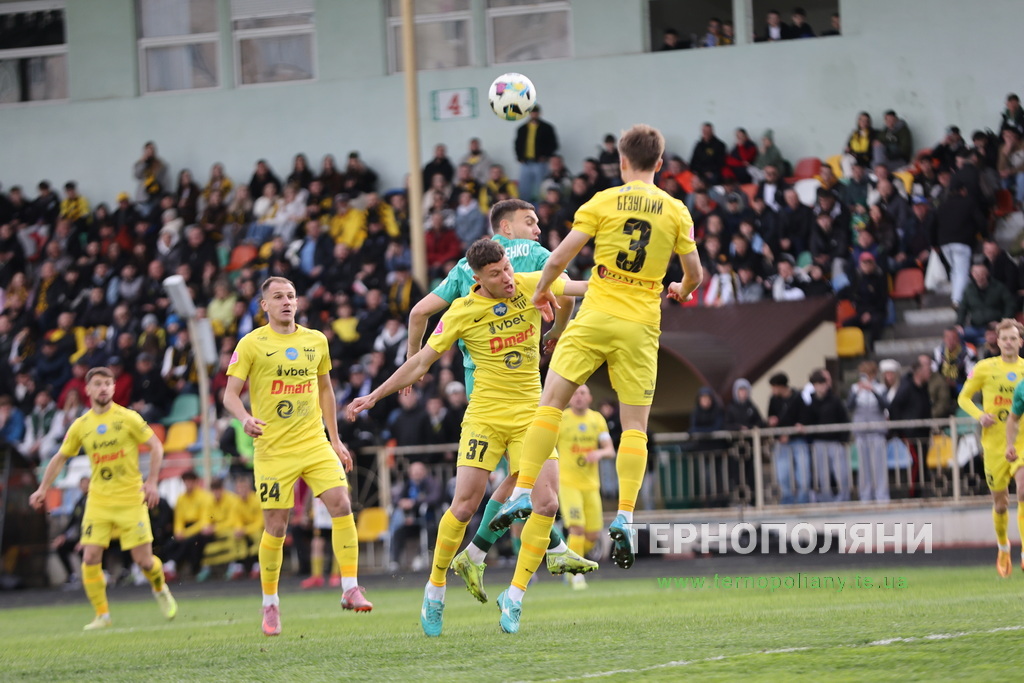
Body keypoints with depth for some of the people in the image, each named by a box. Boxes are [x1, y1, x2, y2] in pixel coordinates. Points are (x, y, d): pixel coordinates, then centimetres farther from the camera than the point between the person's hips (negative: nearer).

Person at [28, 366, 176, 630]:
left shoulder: (128, 418, -5)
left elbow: (156, 446, -1)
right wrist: (43, 488, 8)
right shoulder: (81, 426, 4)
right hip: (98, 499, 3)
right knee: (91, 557, -11)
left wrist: (151, 482, -11)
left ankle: (160, 590, 30)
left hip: (130, 499, -3)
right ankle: (102, 615, 0)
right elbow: (61, 457, 15)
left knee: (143, 559, -4)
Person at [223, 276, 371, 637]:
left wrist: (335, 439, 19)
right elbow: (230, 394, -3)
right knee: (275, 528, -2)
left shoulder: (315, 341, 10)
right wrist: (245, 418, -24)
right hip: (273, 450, -3)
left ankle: (350, 589, -6)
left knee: (341, 505, -14)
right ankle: (270, 604, 14)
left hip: (315, 443, 3)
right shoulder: (251, 344, -2)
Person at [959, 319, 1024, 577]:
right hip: (995, 443, 1)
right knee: (1000, 502, 6)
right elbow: (964, 397, 10)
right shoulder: (985, 368, 3)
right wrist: (980, 415, -9)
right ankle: (1003, 547, 33)